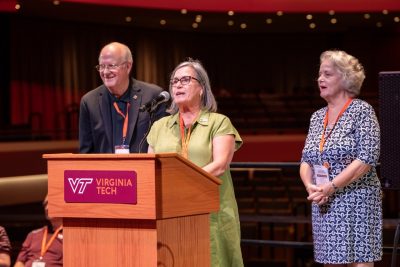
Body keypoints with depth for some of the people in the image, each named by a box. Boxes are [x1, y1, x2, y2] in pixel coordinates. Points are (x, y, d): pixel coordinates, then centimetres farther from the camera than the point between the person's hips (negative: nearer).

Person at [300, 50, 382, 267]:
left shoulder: (362, 111, -5)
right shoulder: (317, 117, 14)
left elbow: (366, 159, -14)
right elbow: (306, 160, 14)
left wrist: (330, 188, -18)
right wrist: (310, 186, -8)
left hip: (356, 204, -6)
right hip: (324, 206, 6)